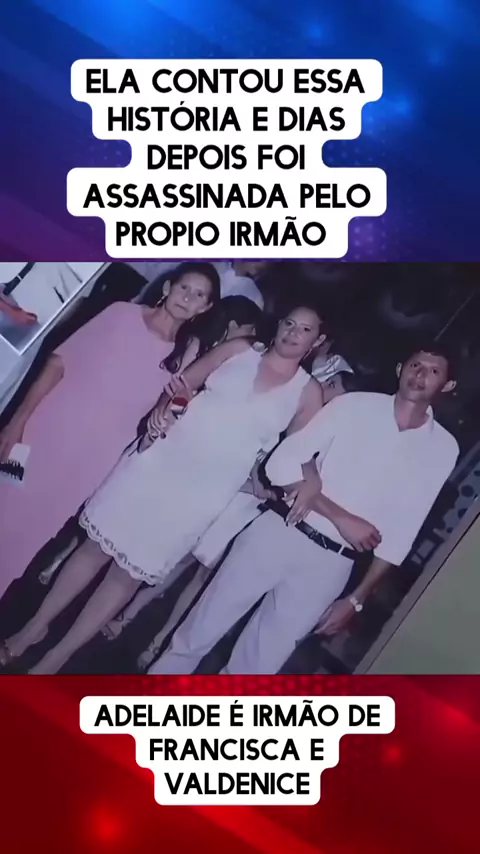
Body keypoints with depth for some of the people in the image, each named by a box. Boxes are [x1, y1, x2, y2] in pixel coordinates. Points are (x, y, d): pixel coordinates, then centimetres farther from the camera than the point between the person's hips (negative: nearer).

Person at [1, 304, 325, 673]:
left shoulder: (308, 392, 2)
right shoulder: (238, 350, 6)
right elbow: (180, 385, 6)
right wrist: (160, 411, -12)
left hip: (204, 489, -1)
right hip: (160, 458, 2)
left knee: (130, 573, 5)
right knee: (97, 547, 8)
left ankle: (57, 657, 20)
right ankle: (36, 626, 27)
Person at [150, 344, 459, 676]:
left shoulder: (443, 449, 0)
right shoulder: (355, 405, -2)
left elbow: (400, 534, 3)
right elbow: (284, 462, -7)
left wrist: (357, 599, 4)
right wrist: (340, 517, -15)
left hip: (331, 563, 0)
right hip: (279, 532, 0)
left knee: (258, 664, 10)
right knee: (200, 631, 11)